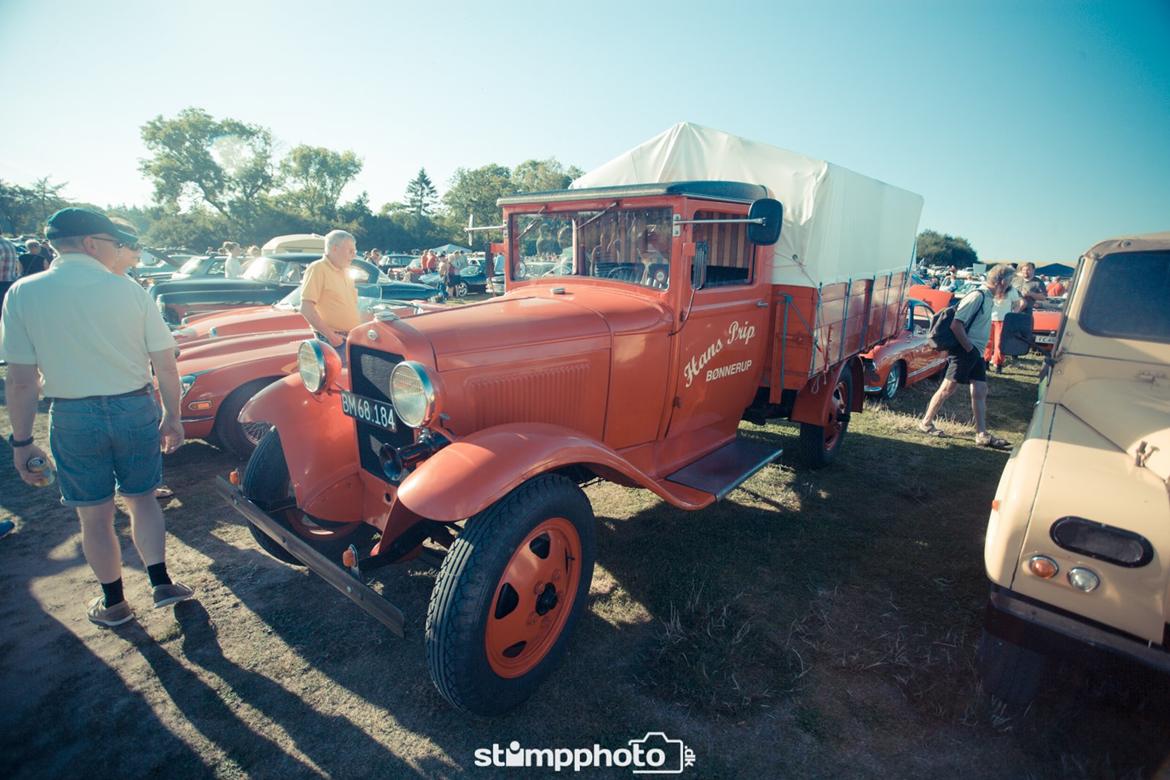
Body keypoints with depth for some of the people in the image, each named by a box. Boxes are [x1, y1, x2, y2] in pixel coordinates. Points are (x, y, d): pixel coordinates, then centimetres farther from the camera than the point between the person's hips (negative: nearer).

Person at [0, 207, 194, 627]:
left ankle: (113, 603, 28)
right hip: (136, 409, 0)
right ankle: (161, 583, 21)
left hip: (73, 416, 0)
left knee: (95, 516, 14)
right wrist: (172, 417, 6)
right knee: (142, 499, 19)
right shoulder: (130, 290, -6)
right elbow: (165, 365, -6)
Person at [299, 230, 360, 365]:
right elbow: (306, 308, -16)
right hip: (333, 341, -8)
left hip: (354, 338, 8)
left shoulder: (346, 272, 17)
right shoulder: (318, 269, -8)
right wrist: (330, 335, -18)